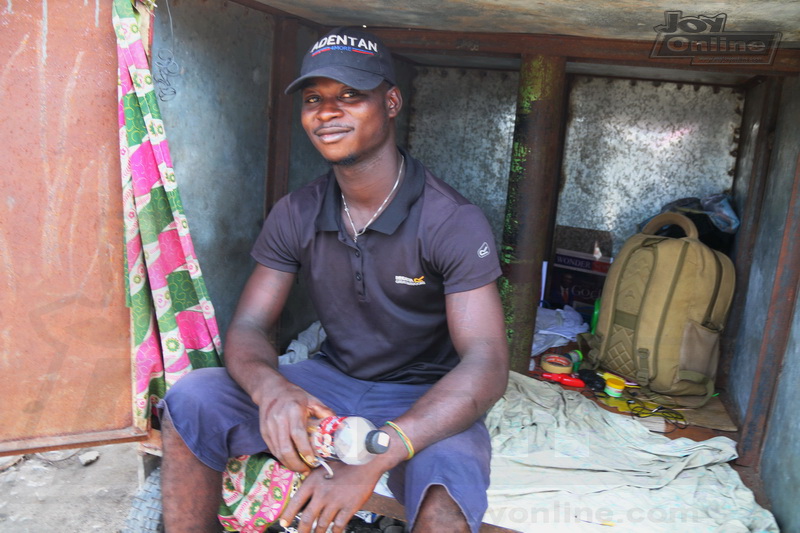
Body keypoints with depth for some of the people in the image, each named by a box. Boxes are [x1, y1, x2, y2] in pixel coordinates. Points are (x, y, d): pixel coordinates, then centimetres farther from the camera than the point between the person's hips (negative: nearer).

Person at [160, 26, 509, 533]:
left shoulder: (455, 223, -18)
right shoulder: (295, 215, -2)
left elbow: (486, 367, -26)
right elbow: (248, 329, -3)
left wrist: (372, 461, -38)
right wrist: (271, 387, -29)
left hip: (423, 399, -4)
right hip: (331, 379, 4)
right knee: (190, 401, -14)